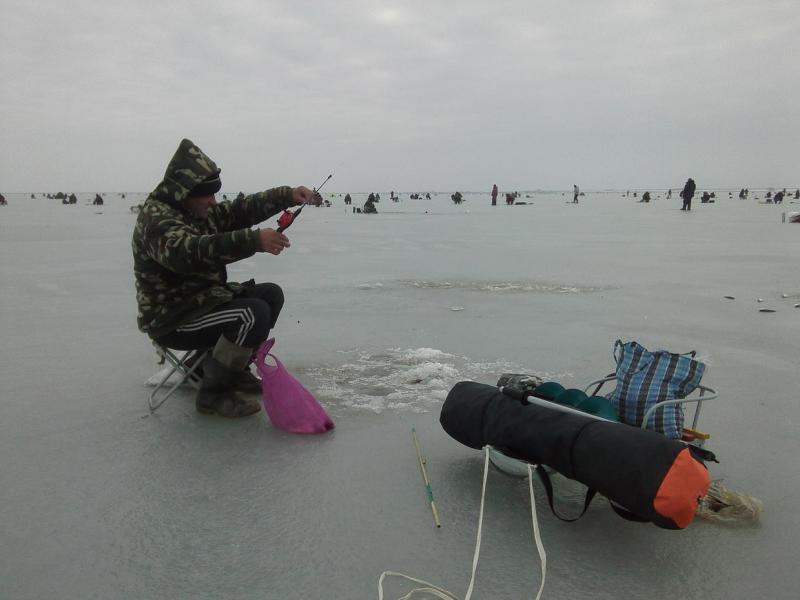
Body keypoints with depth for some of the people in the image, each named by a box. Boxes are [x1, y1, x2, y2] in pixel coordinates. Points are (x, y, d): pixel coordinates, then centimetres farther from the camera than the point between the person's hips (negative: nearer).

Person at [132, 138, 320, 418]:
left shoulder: (200, 210, 9)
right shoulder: (156, 218, -22)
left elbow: (243, 209, 9)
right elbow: (190, 252, -41)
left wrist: (288, 195, -5)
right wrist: (254, 241, -50)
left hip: (205, 299, 10)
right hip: (173, 321, -10)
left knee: (271, 294, 8)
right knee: (254, 314, -26)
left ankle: (235, 368, 18)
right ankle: (212, 392, -12)